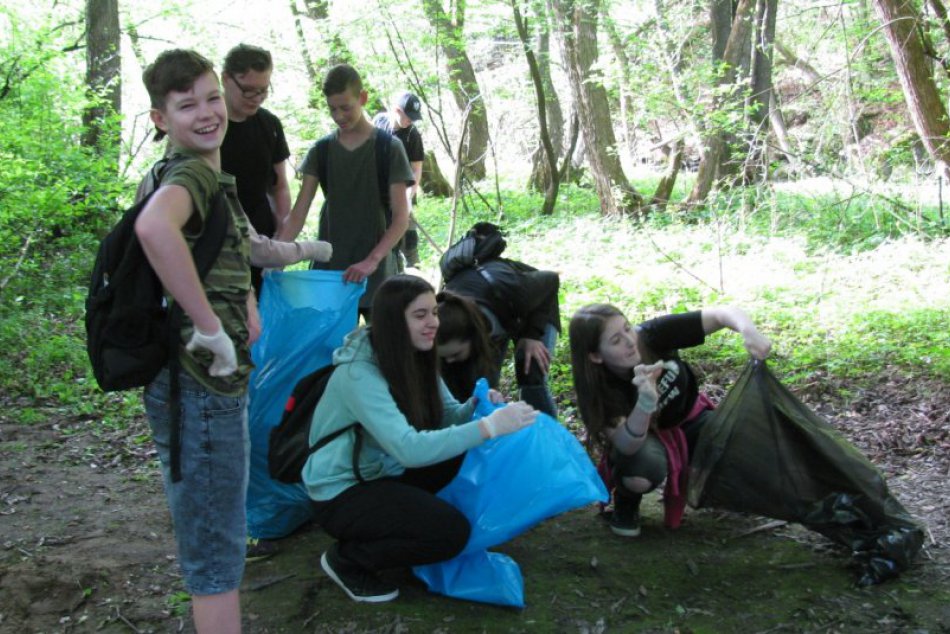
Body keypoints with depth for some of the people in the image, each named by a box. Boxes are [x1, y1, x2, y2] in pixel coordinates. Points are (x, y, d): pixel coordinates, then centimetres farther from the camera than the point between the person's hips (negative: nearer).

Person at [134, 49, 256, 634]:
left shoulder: (214, 176, 13)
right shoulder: (192, 174, -17)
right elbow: (153, 226, -41)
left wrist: (246, 300, 14)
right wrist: (211, 327, -32)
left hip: (218, 381, 10)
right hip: (199, 386, -10)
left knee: (219, 535, 24)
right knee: (215, 549, 1)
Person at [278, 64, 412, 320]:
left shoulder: (389, 148, -3)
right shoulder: (321, 151, 6)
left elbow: (401, 217, -7)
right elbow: (298, 213, 1)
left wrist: (372, 260, -22)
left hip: (374, 271, -2)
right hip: (328, 268, 3)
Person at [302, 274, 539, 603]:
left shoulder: (414, 358, -1)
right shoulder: (359, 374, -27)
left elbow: (447, 416, 1)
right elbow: (409, 449, -37)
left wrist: (476, 407, -22)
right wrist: (489, 426, -40)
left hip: (385, 474, 8)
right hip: (342, 492, -8)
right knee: (451, 533, -23)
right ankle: (345, 559, -4)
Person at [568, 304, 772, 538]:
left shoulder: (652, 336, -27)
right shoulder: (601, 389, -29)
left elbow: (722, 313, -28)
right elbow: (627, 445, -41)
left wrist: (747, 329, -50)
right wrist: (646, 401, -58)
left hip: (689, 419, 3)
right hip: (646, 438, -3)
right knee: (643, 466, -37)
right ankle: (627, 501, 0)